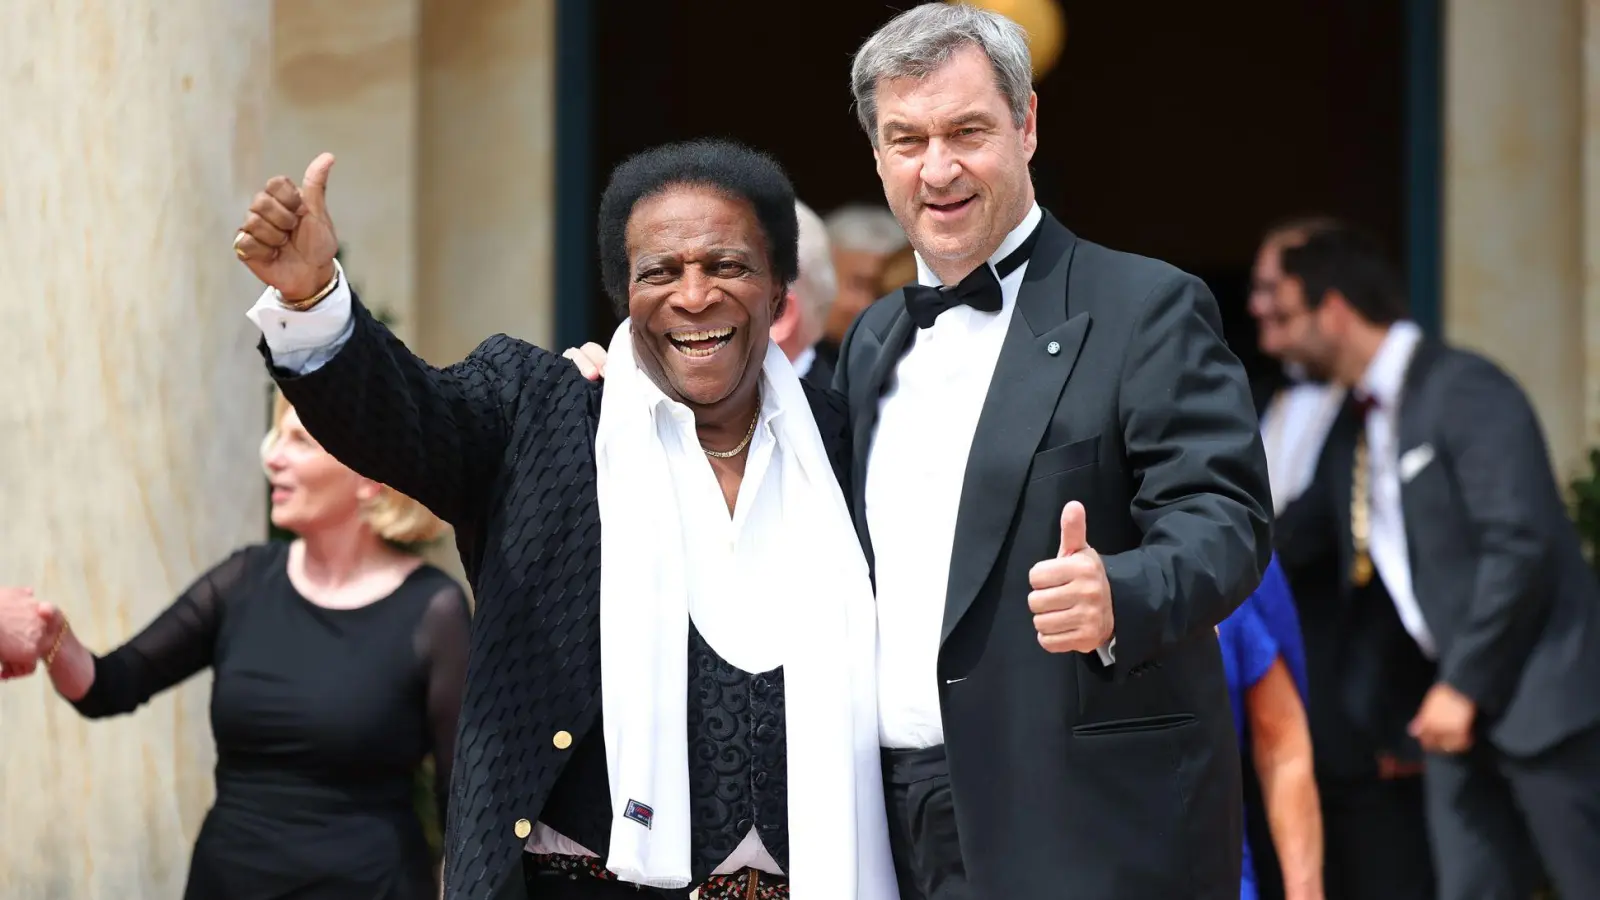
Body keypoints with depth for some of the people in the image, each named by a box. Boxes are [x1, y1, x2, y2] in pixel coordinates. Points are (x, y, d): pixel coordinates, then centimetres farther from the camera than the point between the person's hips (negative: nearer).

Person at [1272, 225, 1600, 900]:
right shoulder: (1358, 424, 15)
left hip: (1538, 693, -8)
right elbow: (1291, 538, 20)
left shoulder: (1465, 390, -12)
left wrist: (1463, 685, -17)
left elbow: (1521, 545, -19)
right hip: (1456, 704, 8)